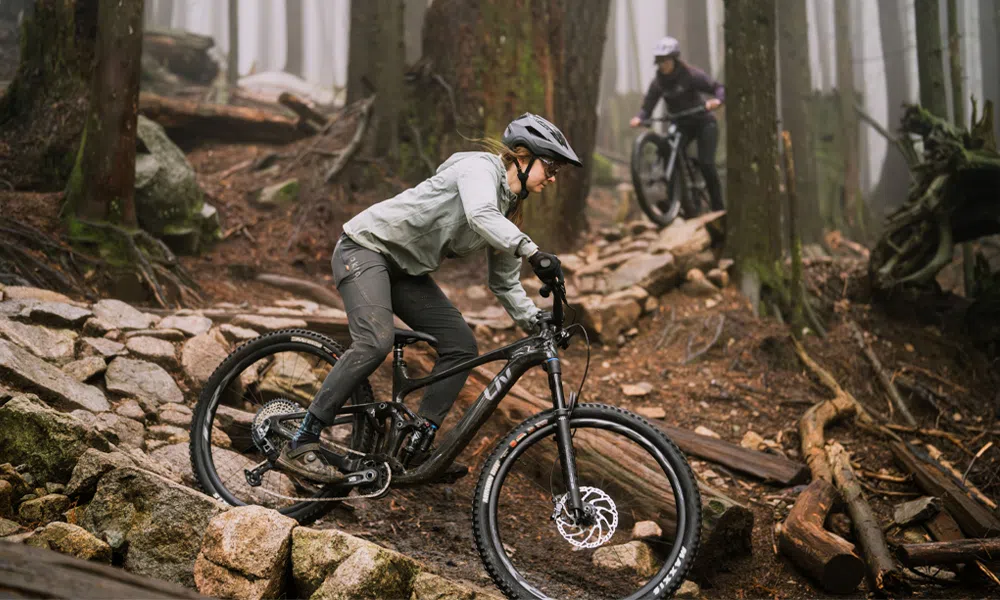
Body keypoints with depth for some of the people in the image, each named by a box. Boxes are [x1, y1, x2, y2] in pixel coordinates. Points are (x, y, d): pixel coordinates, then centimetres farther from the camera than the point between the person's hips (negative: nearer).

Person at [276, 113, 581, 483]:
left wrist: (536, 322, 3)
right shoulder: (480, 167, -16)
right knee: (376, 342, -29)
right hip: (367, 246, -9)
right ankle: (301, 445, -24)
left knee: (462, 346, -3)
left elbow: (504, 282, 15)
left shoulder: (508, 207, 9)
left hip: (407, 270, 9)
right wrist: (531, 251, -49)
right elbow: (481, 216, -38)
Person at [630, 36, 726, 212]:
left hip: (703, 122, -5)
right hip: (682, 125, 5)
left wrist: (717, 100, -42)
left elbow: (718, 88, -20)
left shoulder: (691, 74, -17)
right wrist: (639, 118, -27)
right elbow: (647, 106, -4)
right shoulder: (658, 82, -3)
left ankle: (718, 206, -6)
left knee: (705, 163, -18)